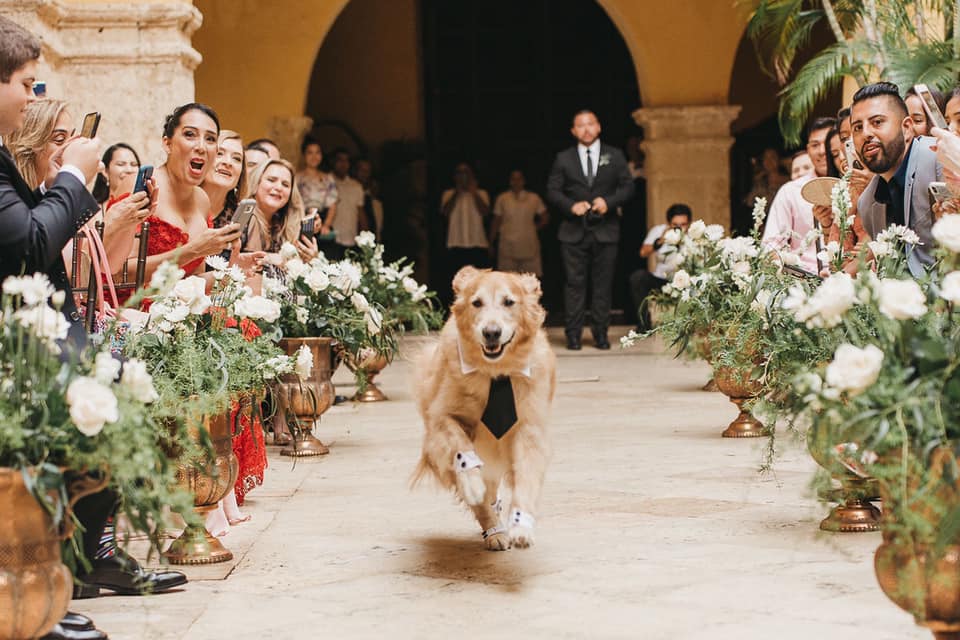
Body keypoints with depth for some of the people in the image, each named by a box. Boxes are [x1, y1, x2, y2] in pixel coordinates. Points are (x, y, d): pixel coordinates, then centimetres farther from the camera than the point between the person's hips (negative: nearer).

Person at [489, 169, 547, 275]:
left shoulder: (534, 198, 6)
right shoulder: (502, 199, 6)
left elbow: (544, 220, 15)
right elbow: (496, 223, 10)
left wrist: (533, 229, 3)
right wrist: (491, 244, 8)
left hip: (529, 248, 0)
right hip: (508, 248, 0)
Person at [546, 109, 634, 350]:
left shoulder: (614, 156, 10)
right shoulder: (563, 158, 8)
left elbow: (628, 186, 6)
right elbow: (552, 191, 6)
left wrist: (609, 202, -11)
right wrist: (571, 205, -12)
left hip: (605, 230, 1)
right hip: (574, 231, 0)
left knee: (603, 283, 2)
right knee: (575, 283, -2)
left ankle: (600, 333, 10)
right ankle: (573, 334, 2)